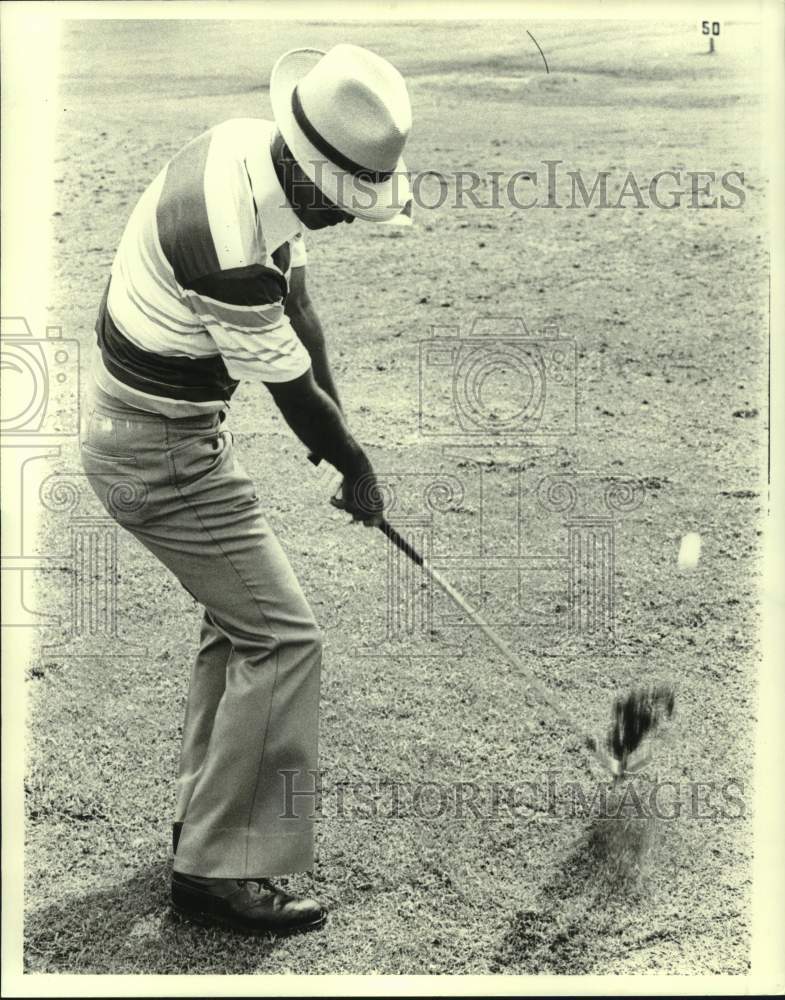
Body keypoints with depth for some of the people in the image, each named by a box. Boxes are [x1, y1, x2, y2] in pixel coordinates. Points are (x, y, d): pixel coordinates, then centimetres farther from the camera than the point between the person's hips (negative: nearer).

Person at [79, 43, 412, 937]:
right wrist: (355, 469, -3)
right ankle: (216, 869, 0)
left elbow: (296, 305, 6)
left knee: (237, 617, 20)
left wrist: (338, 435, 6)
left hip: (179, 422, 10)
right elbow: (290, 387, -20)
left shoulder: (260, 152, -3)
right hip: (156, 452, -10)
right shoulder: (225, 240, -33)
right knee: (281, 637, -9)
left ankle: (201, 816, 33)